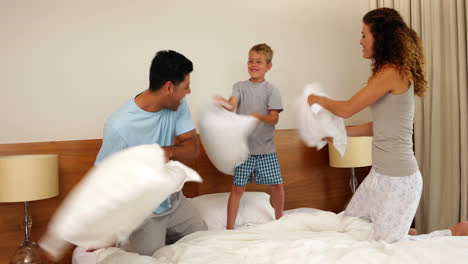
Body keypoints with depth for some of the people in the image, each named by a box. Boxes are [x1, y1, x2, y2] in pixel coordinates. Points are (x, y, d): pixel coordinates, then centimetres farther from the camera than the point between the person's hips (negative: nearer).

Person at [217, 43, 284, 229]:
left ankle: (279, 219, 30)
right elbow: (232, 105, -16)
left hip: (266, 148, 0)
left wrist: (259, 117, -29)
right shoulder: (240, 86, 4)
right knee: (237, 188, -1)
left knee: (277, 185, 5)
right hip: (244, 147, 0)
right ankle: (229, 228, 9)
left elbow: (274, 118, -8)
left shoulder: (271, 90, 0)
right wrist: (225, 104, -39)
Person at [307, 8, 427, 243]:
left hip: (398, 177, -9)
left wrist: (320, 100, 4)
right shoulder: (396, 72, 11)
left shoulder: (392, 72, -19)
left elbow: (347, 109, -15)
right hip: (381, 173, 9)